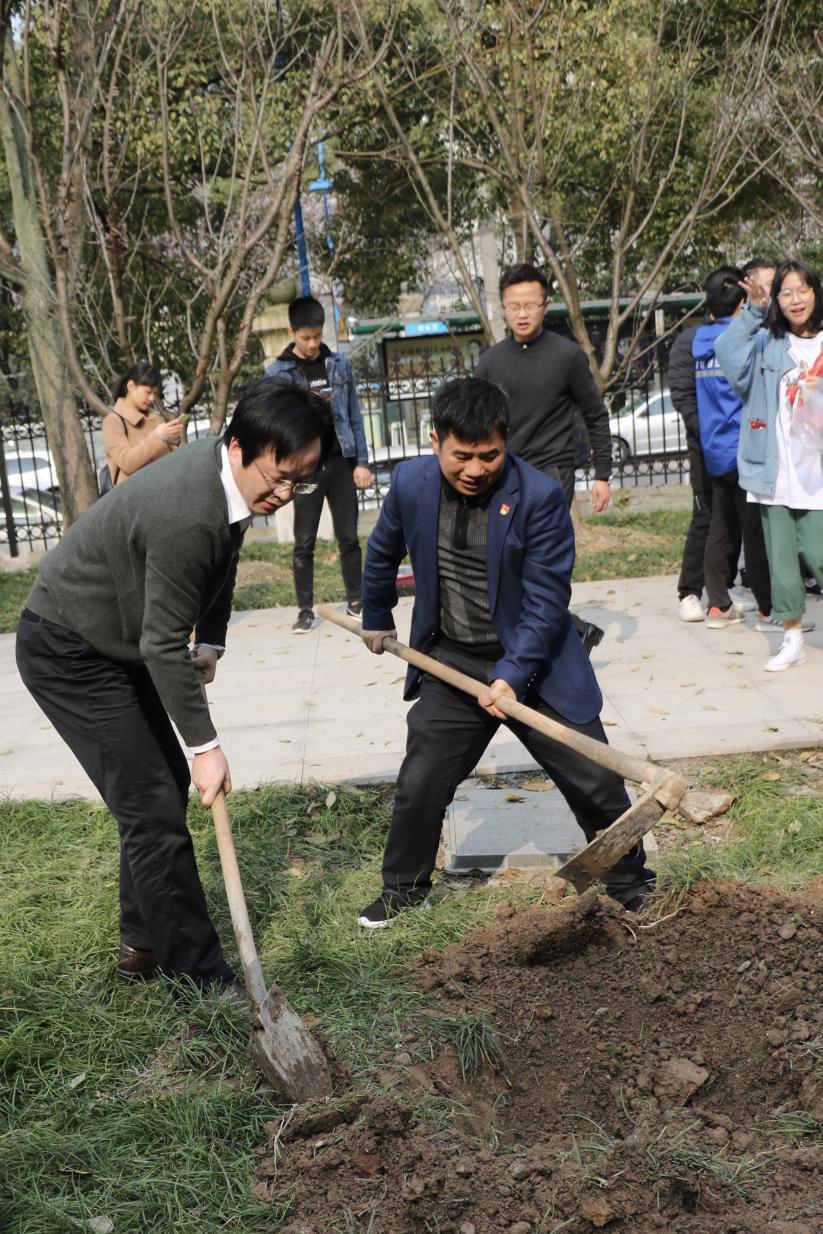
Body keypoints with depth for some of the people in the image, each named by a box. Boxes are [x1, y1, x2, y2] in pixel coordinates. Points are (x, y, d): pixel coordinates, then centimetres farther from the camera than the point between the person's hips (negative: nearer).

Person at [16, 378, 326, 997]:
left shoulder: (234, 474, -6)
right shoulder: (186, 516, -35)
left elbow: (221, 567, 14)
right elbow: (163, 646, -28)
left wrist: (210, 644, 5)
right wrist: (205, 745, -21)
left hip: (119, 641, 10)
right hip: (70, 654, -10)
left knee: (168, 783, 15)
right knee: (152, 807, -9)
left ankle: (144, 944, 29)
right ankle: (198, 976, 2)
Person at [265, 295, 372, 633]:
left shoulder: (338, 364, 8)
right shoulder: (278, 372, -1)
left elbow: (354, 415, 9)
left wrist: (362, 461, 4)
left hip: (341, 462, 2)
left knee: (349, 536, 7)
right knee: (304, 541, 1)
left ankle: (355, 600, 18)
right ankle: (305, 609, 8)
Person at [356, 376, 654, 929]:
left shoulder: (540, 496, -20)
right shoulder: (411, 482, -7)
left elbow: (547, 600, -18)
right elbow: (383, 552, 14)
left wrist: (513, 674, -26)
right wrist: (377, 619, 25)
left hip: (535, 662, -2)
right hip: (451, 663, 3)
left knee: (596, 783, 4)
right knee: (419, 785, 5)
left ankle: (632, 885, 28)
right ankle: (404, 888, 29)